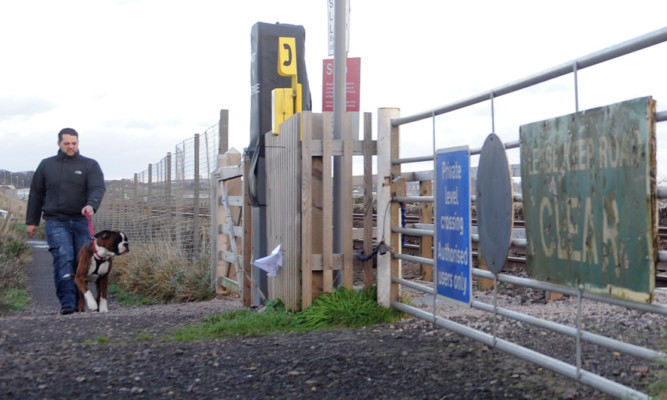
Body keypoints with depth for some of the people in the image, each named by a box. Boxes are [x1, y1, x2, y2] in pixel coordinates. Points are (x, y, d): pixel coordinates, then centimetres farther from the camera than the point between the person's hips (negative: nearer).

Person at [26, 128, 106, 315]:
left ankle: (80, 302, 10)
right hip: (56, 222, 0)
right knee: (63, 259, -16)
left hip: (81, 221, 0)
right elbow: (36, 194, 18)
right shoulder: (46, 165, 14)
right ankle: (67, 302, -21)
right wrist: (32, 221, 15)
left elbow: (98, 188, -7)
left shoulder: (90, 165, 8)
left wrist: (91, 204, -27)